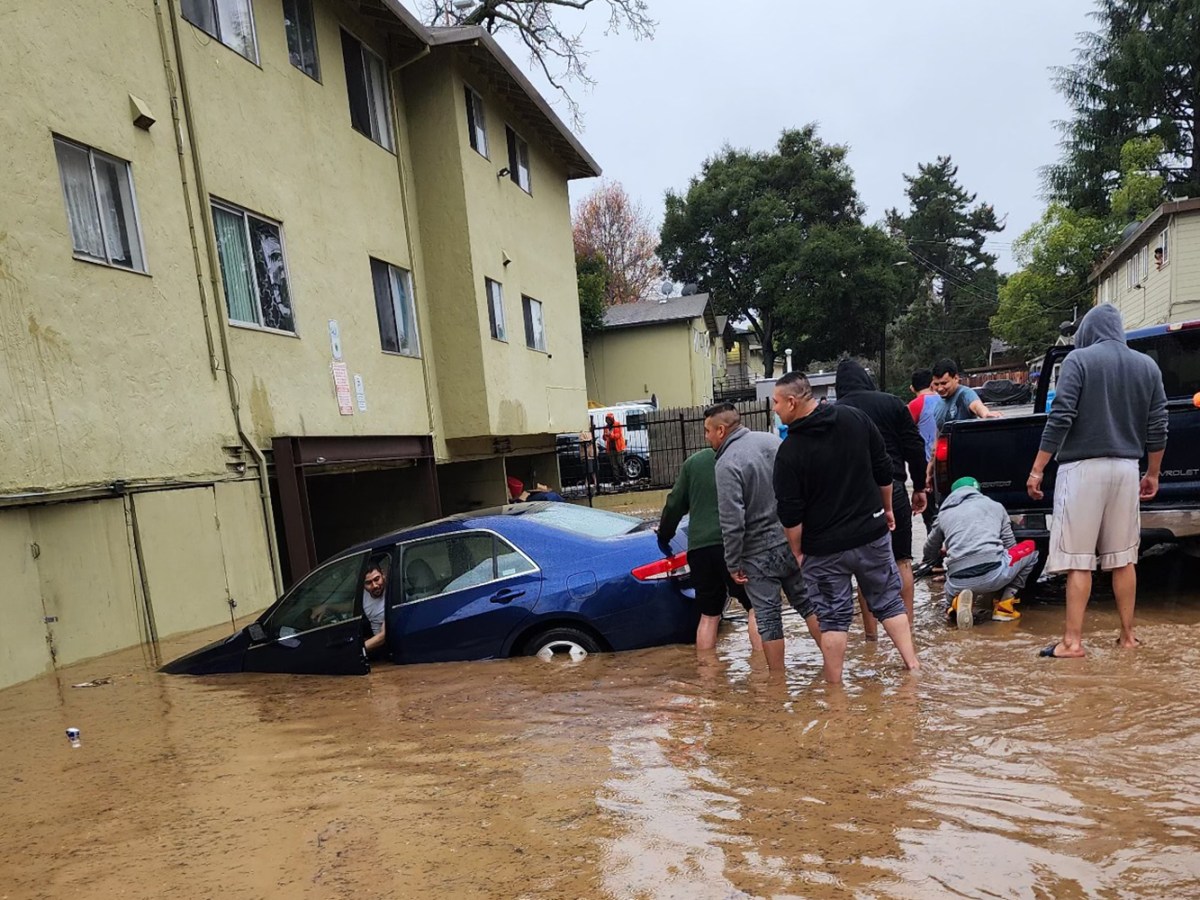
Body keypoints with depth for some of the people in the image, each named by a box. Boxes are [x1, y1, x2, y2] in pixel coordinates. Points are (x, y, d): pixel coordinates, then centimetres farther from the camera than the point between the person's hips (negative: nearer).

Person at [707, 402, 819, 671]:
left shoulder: (727, 464, -20)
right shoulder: (770, 440, 2)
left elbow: (732, 522, -22)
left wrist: (733, 563, -11)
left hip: (759, 552, -6)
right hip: (794, 540, 6)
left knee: (768, 618, 5)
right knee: (807, 602, 18)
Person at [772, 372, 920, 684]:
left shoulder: (789, 451, -17)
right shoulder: (855, 418, -4)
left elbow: (790, 513, -14)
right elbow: (884, 470, 4)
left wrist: (797, 551, -1)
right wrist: (886, 509, 17)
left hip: (824, 547, -3)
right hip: (871, 534, 4)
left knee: (832, 617, 7)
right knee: (888, 601, 19)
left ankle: (834, 685, 15)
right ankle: (913, 665, 20)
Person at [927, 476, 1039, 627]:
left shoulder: (944, 513, 23)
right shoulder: (995, 506, 21)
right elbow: (1010, 546, 25)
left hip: (958, 583, 2)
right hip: (994, 573, -1)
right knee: (1030, 547, 28)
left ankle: (958, 602, -2)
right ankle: (1004, 605, 15)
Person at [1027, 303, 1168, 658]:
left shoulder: (1079, 360, -5)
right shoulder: (1147, 366, 10)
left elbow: (1060, 418, -13)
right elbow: (1157, 428, 11)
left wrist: (1037, 470, -10)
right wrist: (1152, 474, 23)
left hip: (1083, 468, -5)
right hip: (1126, 469, 5)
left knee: (1078, 559, -3)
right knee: (1123, 558, 13)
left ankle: (1073, 641, -1)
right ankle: (1127, 635, 21)